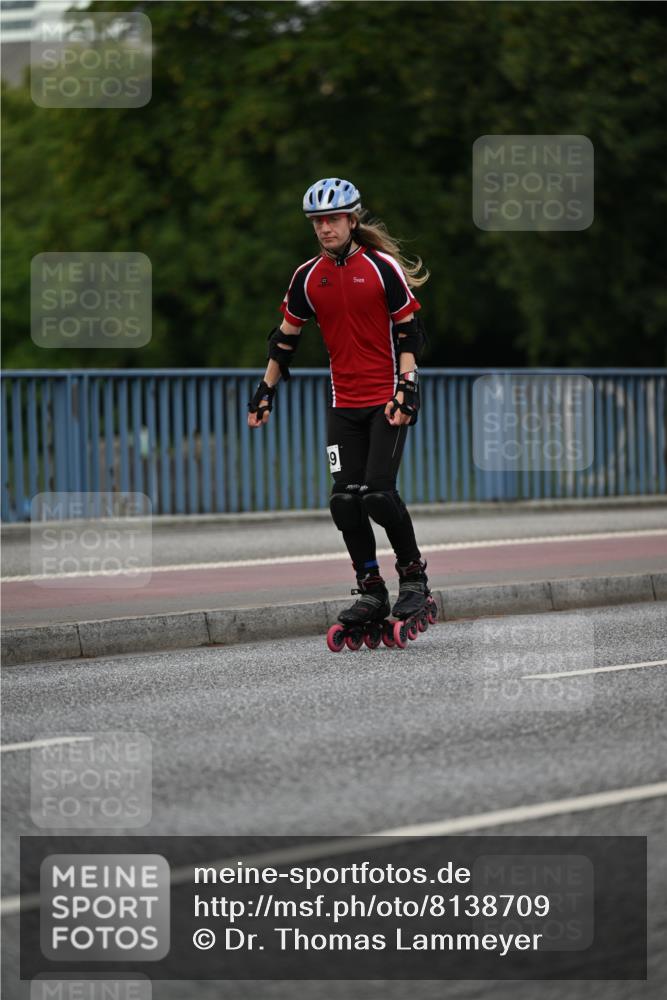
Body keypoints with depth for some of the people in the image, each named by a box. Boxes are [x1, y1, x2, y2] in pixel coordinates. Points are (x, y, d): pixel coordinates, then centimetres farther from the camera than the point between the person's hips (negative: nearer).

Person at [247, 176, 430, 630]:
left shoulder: (383, 268, -8)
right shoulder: (307, 277, 5)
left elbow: (409, 332, -6)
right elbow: (286, 337, 15)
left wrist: (406, 390, -14)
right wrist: (265, 392, 14)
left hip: (387, 400, -4)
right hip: (344, 403, 4)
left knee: (378, 494, -14)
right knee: (345, 500, -3)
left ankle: (414, 574, 5)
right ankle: (371, 591, 8)